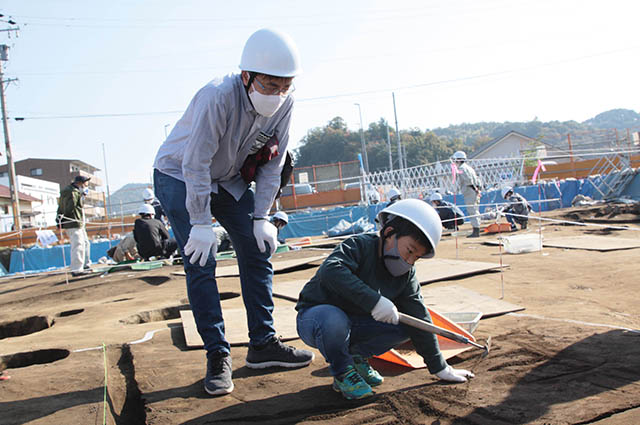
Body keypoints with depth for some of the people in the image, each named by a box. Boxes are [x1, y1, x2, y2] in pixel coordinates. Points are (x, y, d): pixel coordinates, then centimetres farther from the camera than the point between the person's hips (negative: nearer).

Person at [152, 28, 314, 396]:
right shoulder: (218, 97, -34)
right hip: (179, 176, -6)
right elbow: (194, 164, -31)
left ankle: (263, 344, 13)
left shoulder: (285, 103, -16)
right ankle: (217, 356, -5)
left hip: (231, 180, 6)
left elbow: (273, 163, -7)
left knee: (258, 250, 2)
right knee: (201, 262, -14)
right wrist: (201, 224, -29)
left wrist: (261, 217, -10)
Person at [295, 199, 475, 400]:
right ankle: (342, 373, -10)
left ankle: (356, 356, 10)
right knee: (334, 320, -41)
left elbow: (419, 318, 1)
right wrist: (374, 300, -46)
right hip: (316, 315, -6)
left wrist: (440, 368, 0)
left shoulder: (406, 276, -1)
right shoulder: (360, 246, -22)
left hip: (353, 324, 6)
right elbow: (331, 270, -41)